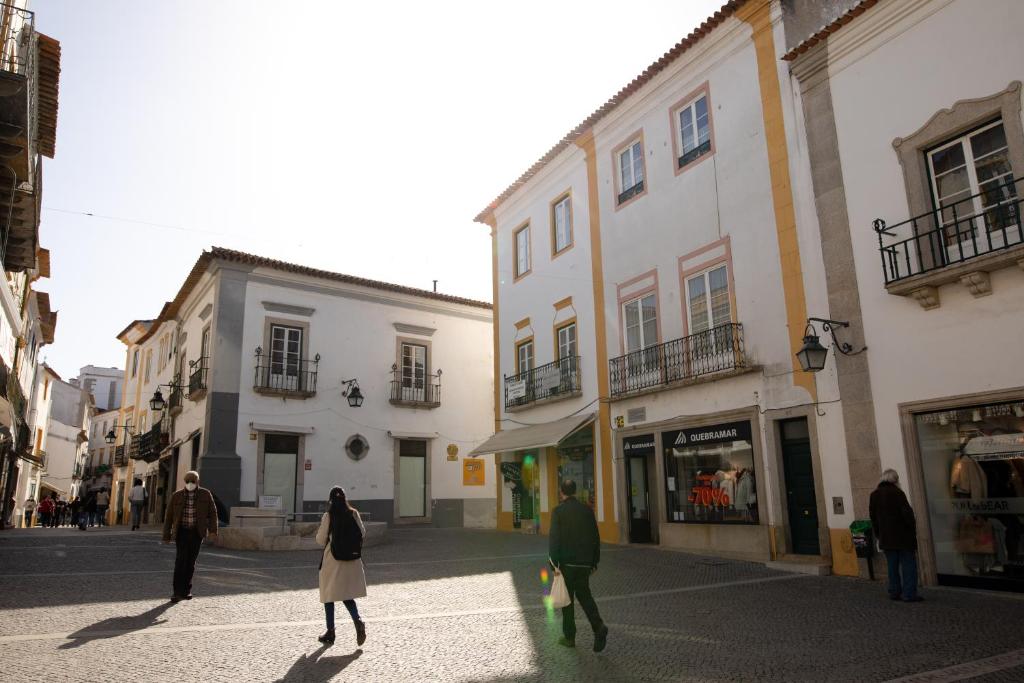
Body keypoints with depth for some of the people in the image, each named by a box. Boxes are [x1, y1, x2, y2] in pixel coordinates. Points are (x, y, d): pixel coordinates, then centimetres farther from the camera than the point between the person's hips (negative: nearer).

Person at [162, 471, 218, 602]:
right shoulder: (176, 496, -2)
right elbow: (169, 516, 3)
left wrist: (213, 530, -14)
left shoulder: (205, 494, -2)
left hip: (197, 533, 1)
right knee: (181, 560, -13)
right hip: (182, 532, -1)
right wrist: (166, 536, 2)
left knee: (191, 561, 7)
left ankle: (186, 590, 21)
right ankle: (177, 591, -11)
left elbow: (212, 513, -2)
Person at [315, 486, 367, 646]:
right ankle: (358, 621, -10)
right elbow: (362, 533, 5)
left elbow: (321, 540, -5)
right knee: (347, 595, 13)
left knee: (329, 595, 11)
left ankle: (330, 632, 17)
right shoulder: (354, 514, -2)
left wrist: (321, 530, 15)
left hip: (332, 560, -3)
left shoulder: (328, 516, -10)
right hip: (352, 560, 3)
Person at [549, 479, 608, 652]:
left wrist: (554, 564, -11)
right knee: (584, 594, 16)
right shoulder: (587, 510, 4)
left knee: (567, 598, 9)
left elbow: (554, 538, -15)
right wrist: (594, 562, 14)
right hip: (585, 562, 4)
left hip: (567, 562, -4)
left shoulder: (559, 511, -9)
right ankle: (598, 626, -4)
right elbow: (595, 537, 7)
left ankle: (569, 636, 16)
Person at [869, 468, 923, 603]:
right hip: (903, 536, -6)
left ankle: (894, 592, 14)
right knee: (908, 565, 0)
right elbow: (907, 513, -15)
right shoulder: (896, 492, -13)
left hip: (886, 538, 6)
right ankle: (909, 594, -1)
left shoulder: (874, 495, 9)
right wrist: (913, 530, -3)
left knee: (893, 566, 12)